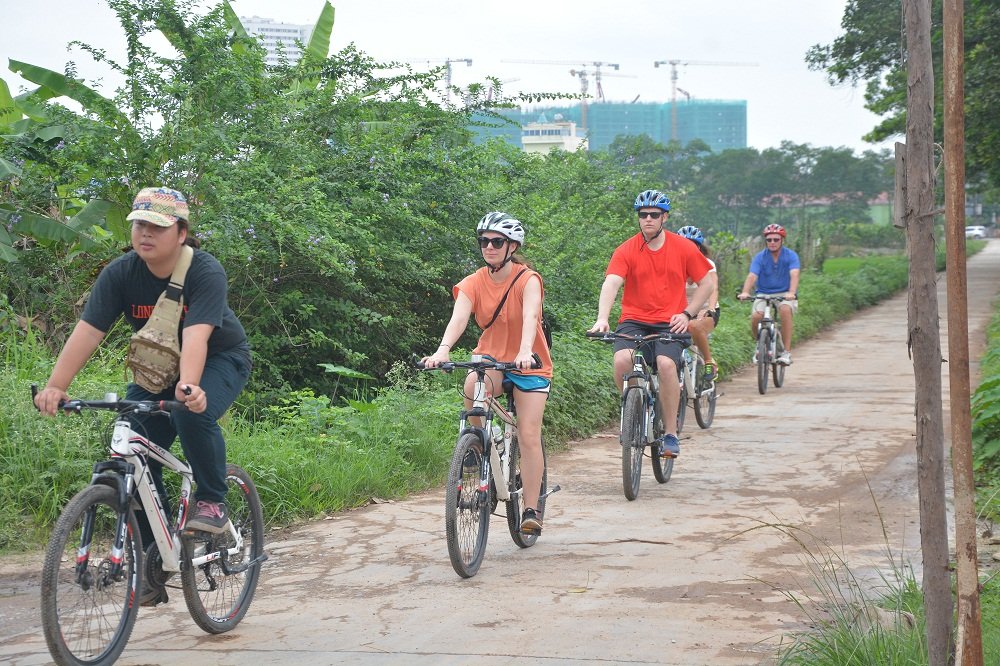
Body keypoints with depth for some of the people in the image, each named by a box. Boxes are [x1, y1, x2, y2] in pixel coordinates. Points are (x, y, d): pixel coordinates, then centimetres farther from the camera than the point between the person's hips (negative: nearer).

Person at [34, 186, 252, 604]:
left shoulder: (204, 272, -27)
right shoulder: (120, 273, -17)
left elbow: (196, 334, -41)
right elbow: (87, 332, -24)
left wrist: (189, 387, -58)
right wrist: (55, 386, -37)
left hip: (220, 360, -4)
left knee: (193, 413, -36)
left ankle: (212, 503, -13)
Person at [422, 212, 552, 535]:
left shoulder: (527, 280, -15)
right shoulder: (473, 283, -7)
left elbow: (530, 317, -32)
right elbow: (459, 317, -23)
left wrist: (524, 352, -51)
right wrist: (443, 350, -43)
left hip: (528, 363, -2)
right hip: (491, 357, 2)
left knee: (529, 436, -10)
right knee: (472, 386, -33)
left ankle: (531, 509, -2)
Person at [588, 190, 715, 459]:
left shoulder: (684, 248, 2)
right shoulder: (626, 251, -3)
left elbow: (707, 283, 10)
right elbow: (611, 284, -15)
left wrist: (686, 313, -2)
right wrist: (602, 318, -32)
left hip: (669, 323, 0)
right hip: (634, 320, 1)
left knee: (666, 364, -29)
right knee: (621, 360, -28)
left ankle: (670, 434, -15)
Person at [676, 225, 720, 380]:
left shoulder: (707, 264, -14)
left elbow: (713, 290, -29)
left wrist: (710, 310, -50)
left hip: (706, 311, -3)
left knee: (694, 326, -37)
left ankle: (710, 363, -18)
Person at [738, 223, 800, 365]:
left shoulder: (791, 256, -7)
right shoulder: (759, 257, -5)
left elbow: (794, 275, -23)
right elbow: (752, 276, -19)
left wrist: (791, 293, -43)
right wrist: (745, 292, -39)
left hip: (785, 294, -1)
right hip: (764, 294, 1)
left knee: (785, 310, -36)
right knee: (756, 316, -27)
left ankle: (787, 352, -31)